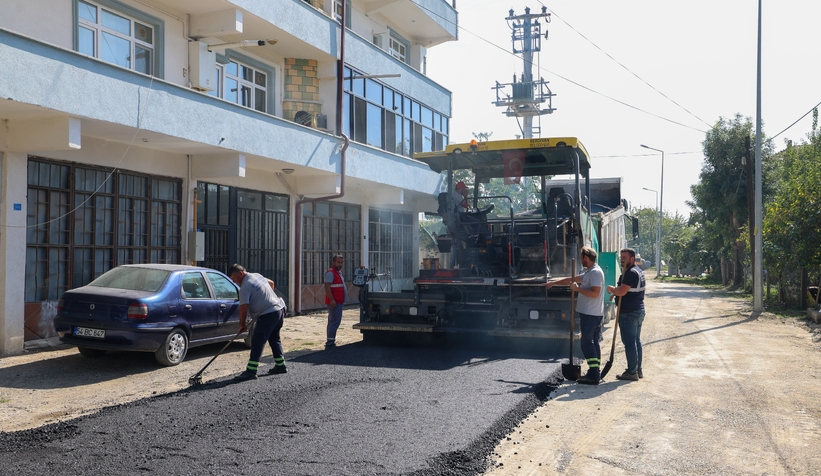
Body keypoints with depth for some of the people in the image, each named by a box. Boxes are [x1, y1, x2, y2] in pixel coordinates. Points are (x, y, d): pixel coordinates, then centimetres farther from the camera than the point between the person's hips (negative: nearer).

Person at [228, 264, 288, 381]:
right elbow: (271, 283, 32)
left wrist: (242, 325, -4)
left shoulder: (245, 286, -14)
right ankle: (280, 365, 27)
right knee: (274, 338, 21)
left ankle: (251, 371, -11)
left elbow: (243, 308, -16)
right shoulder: (257, 275, 14)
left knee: (257, 342, -9)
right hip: (280, 308, 10)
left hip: (268, 314, -10)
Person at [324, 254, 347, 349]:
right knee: (335, 322, -13)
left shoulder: (339, 272, 18)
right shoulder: (330, 272, -13)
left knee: (332, 322, 14)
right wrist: (332, 300, -28)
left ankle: (330, 343, 22)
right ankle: (330, 344, -14)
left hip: (338, 302, 11)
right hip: (334, 302, -11)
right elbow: (327, 287, -21)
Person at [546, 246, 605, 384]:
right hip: (589, 313, 10)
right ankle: (596, 373, 16)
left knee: (587, 342, -10)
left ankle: (593, 374, -12)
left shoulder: (596, 272, -14)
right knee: (593, 342, 11)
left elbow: (595, 293, -23)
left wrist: (577, 289, -15)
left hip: (590, 314, -10)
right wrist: (553, 283, 28)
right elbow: (571, 279, 25)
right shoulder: (588, 272, 18)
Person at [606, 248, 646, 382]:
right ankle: (638, 370, 22)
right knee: (636, 340, 15)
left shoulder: (631, 273, -18)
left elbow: (622, 291, -25)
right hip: (639, 311, 11)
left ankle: (632, 372, -1)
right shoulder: (638, 271, 16)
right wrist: (616, 291, 12)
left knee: (629, 342, -5)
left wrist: (611, 289, -7)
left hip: (629, 313, -11)